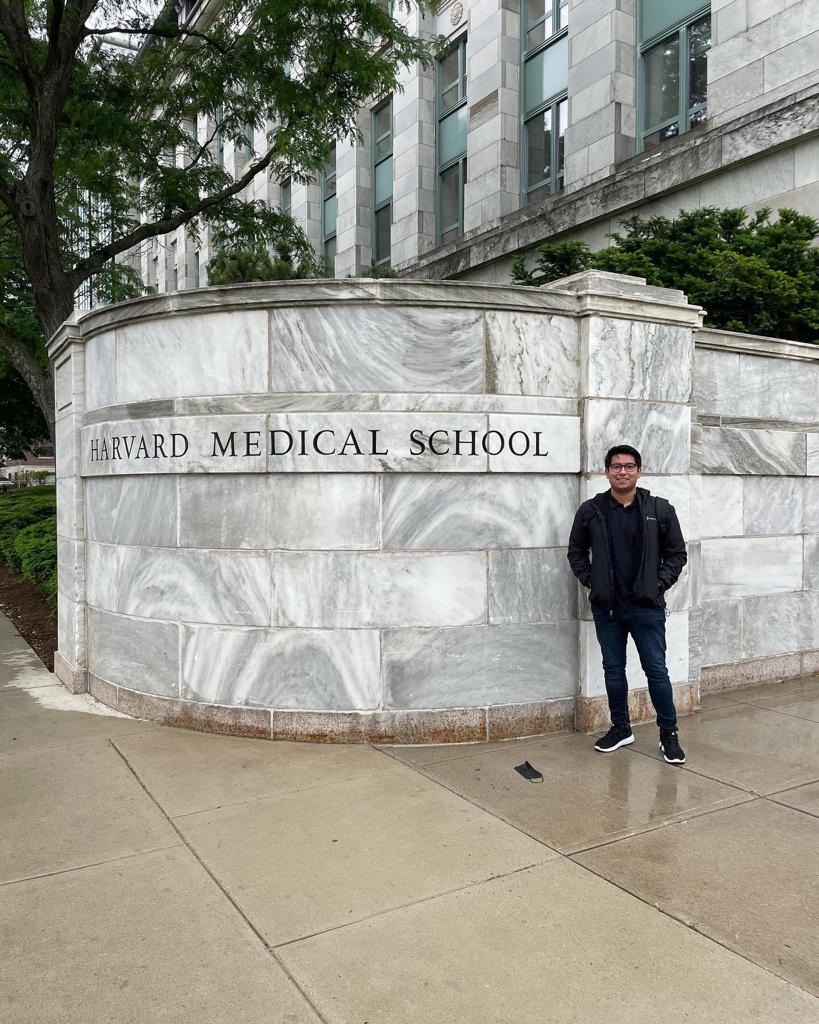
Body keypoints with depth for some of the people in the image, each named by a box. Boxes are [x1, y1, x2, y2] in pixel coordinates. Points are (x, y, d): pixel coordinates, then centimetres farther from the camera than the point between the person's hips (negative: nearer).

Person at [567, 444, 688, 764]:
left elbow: (677, 553, 3)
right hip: (606, 607, 2)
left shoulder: (660, 510, -3)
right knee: (613, 670, 13)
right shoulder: (590, 510, -1)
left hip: (647, 607, -2)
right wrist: (591, 582, -1)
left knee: (656, 671, 3)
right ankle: (621, 728, 29)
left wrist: (658, 584, -6)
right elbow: (576, 552, 9)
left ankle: (668, 733, 19)